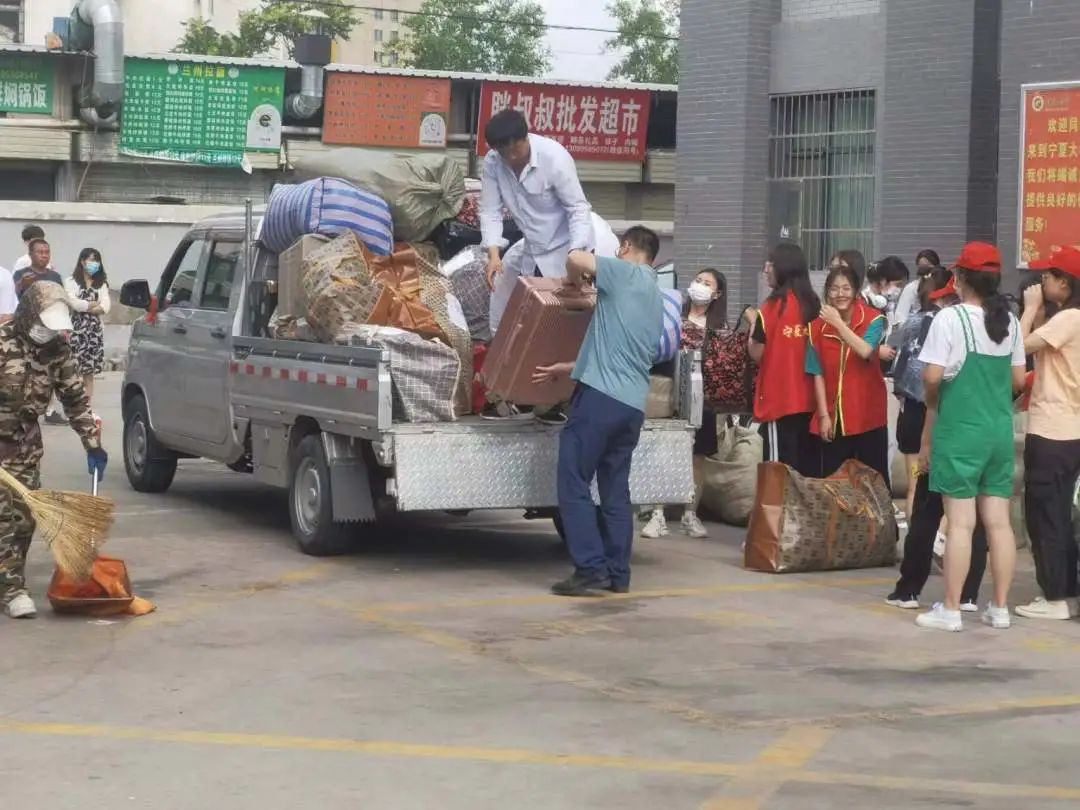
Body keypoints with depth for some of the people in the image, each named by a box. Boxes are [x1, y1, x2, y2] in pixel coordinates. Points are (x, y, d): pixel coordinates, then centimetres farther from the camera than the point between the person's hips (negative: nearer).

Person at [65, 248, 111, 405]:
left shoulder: (101, 284, 14)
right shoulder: (71, 282, 2)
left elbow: (105, 308, 2)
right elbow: (74, 304, -12)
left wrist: (84, 307, -7)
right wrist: (96, 304, -1)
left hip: (95, 330, 4)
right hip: (77, 329, -4)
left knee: (89, 370, 4)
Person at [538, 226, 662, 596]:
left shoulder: (627, 273, -1)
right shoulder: (656, 299, 24)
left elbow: (576, 257, -17)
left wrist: (573, 282, 6)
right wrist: (564, 369, 34)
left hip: (601, 397, -8)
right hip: (633, 404, 8)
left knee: (574, 484, -4)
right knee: (615, 490, 12)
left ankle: (591, 570, -9)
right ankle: (617, 574, 11)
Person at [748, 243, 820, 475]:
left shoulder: (773, 306, -11)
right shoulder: (813, 304, 4)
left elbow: (757, 354, -9)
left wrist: (753, 331, 8)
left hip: (778, 399, -5)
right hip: (809, 399, 5)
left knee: (780, 466, -2)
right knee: (809, 465, 10)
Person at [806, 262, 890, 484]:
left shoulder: (873, 319, -6)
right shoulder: (819, 326, 0)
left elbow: (865, 351, -24)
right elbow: (818, 373, 0)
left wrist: (838, 322, -25)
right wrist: (823, 414, -4)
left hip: (867, 414, -2)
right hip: (833, 415, 2)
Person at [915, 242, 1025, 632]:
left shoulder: (950, 318, -11)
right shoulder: (1010, 322, 6)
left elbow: (932, 377, -13)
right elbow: (1018, 380, 10)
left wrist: (932, 402, 7)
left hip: (959, 430, -5)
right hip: (1000, 430, 5)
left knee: (960, 522, -3)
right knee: (998, 520, 8)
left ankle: (950, 610, 1)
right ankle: (1000, 607, 14)